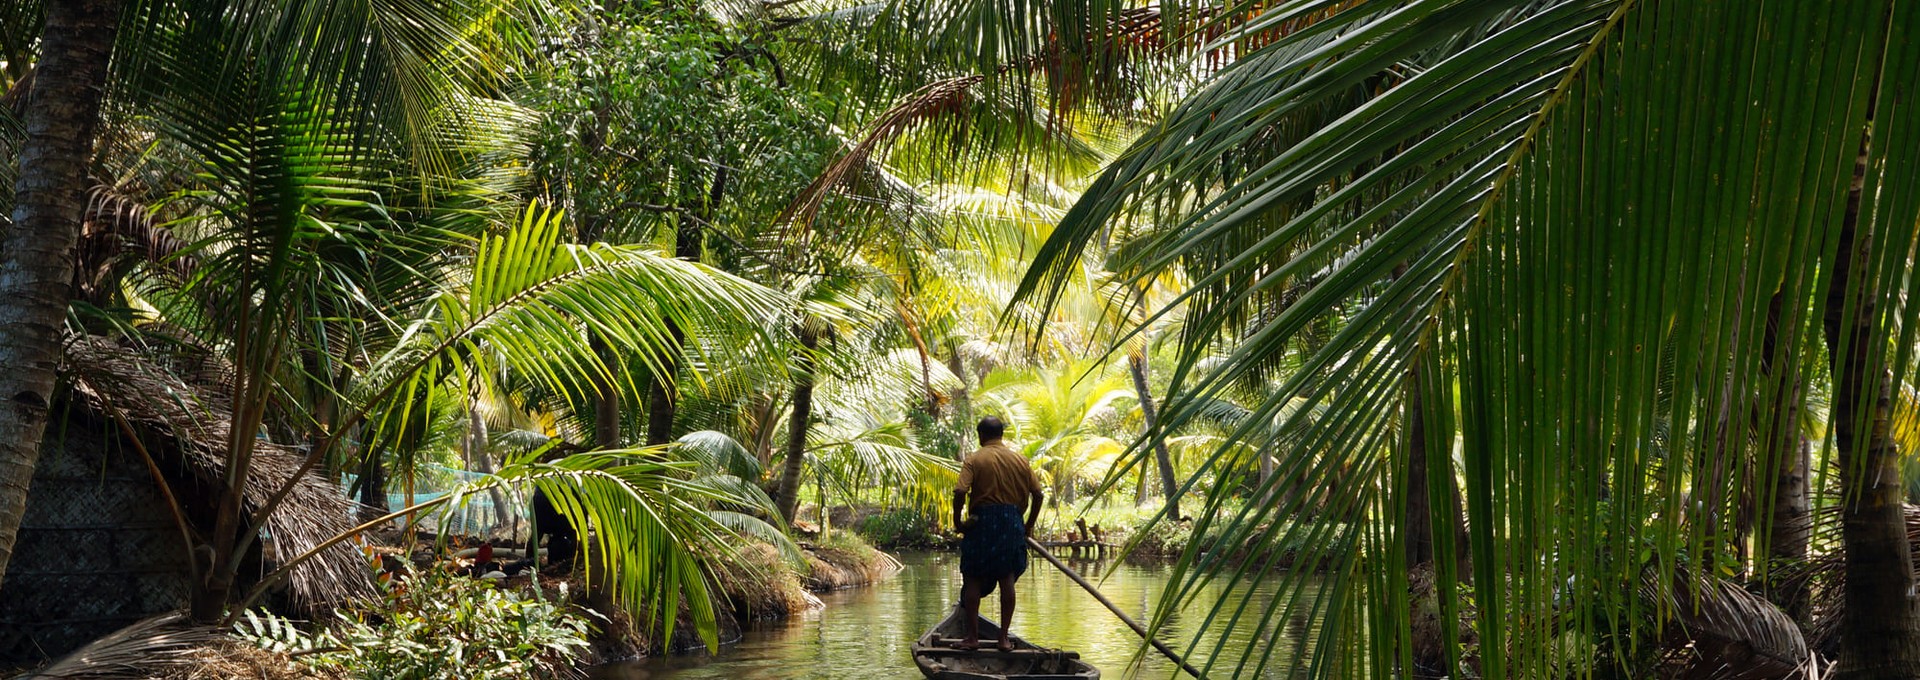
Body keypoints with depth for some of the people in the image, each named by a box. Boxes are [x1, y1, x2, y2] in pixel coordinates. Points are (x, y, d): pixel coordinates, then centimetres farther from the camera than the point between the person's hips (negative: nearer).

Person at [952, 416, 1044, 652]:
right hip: (1012, 523, 3)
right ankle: (1004, 638, 9)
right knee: (1007, 580, 8)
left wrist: (958, 522, -4)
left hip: (981, 520, -3)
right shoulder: (1020, 460, 7)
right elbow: (1038, 495, 5)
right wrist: (1029, 525, 15)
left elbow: (960, 492, -16)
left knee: (973, 579, 6)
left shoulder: (974, 459, -3)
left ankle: (973, 637, 5)